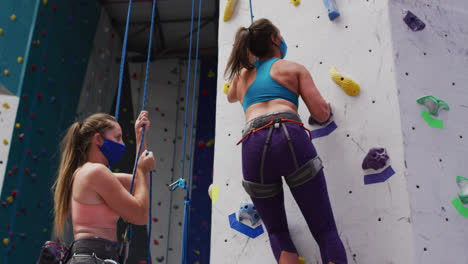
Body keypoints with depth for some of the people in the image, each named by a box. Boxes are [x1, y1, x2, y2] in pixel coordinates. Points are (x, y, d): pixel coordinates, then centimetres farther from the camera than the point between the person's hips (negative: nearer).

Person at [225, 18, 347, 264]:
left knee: (277, 232, 21)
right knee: (325, 231, 4)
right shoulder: (294, 68, 19)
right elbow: (321, 115, 10)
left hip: (252, 146, 3)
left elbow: (231, 98, 53)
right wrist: (327, 107, 35)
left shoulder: (242, 74, 29)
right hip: (289, 137, -3)